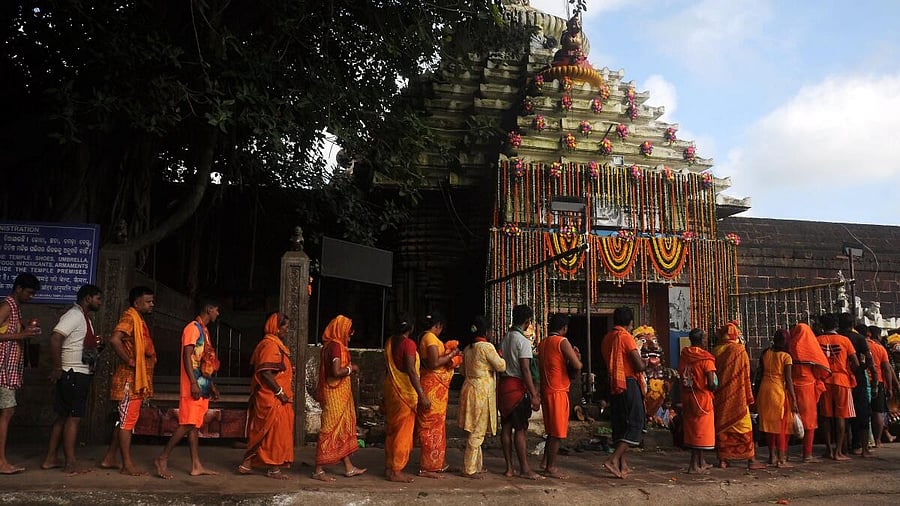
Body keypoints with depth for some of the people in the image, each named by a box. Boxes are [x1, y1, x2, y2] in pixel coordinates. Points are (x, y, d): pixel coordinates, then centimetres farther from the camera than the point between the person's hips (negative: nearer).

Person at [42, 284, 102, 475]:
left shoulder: (84, 317, 18)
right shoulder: (74, 315, -14)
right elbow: (55, 338, -25)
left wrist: (99, 343, 6)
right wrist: (57, 368, -22)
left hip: (80, 374, 10)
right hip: (73, 374, -10)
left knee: (63, 417, 13)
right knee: (73, 417, -7)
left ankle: (50, 459, 19)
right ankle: (70, 464, -4)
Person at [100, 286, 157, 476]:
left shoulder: (139, 319, 18)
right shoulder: (130, 317, -13)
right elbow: (114, 339, -29)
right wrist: (129, 361, -22)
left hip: (137, 380, 10)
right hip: (130, 379, -10)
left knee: (125, 420, 15)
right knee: (127, 420, -4)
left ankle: (109, 459, 23)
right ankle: (127, 465, 1)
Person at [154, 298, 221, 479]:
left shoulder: (204, 330, 20)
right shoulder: (193, 328, -8)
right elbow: (187, 356, -16)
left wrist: (212, 385, 22)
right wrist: (193, 383, -23)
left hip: (203, 386, 9)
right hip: (193, 386, -9)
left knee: (195, 426, 8)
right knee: (187, 424, -11)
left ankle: (196, 466, 9)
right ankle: (162, 459, -3)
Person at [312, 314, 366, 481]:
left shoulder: (331, 345, 13)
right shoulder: (336, 346, -17)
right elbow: (336, 371, -25)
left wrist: (349, 369, 9)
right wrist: (351, 368, -11)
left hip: (339, 394, 10)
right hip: (335, 394, -10)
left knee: (343, 429, 15)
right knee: (330, 430, -5)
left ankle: (349, 467, 23)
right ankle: (318, 470, 2)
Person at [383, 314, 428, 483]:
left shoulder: (389, 342, 6)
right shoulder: (408, 344, -17)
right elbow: (411, 371, -23)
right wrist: (422, 395, -23)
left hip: (390, 389, 8)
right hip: (405, 392, -8)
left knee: (391, 430, 15)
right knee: (403, 432, 0)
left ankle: (389, 467, 21)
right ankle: (396, 471, 4)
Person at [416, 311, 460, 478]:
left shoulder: (425, 337, 14)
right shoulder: (431, 338, -15)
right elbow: (434, 363, -23)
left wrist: (449, 354, 18)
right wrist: (451, 354, -11)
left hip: (435, 386, 10)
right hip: (434, 386, -10)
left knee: (436, 424, 16)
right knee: (433, 425, -5)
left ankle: (438, 463, 25)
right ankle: (427, 468, 0)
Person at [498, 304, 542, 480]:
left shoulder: (504, 339, 11)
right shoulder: (523, 341, -13)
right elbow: (525, 370, -17)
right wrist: (534, 395, -15)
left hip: (503, 384, 8)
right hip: (517, 386, -8)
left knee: (506, 427, 8)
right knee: (520, 429, -3)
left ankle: (509, 467, 13)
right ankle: (525, 469, 1)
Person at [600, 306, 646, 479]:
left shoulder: (606, 338, 11)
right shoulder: (626, 337, -12)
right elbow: (640, 366, -15)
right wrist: (646, 363, 8)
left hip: (613, 385, 8)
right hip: (628, 383, -8)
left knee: (619, 425, 12)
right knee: (635, 423, -3)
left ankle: (623, 465, 15)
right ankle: (613, 460, -14)